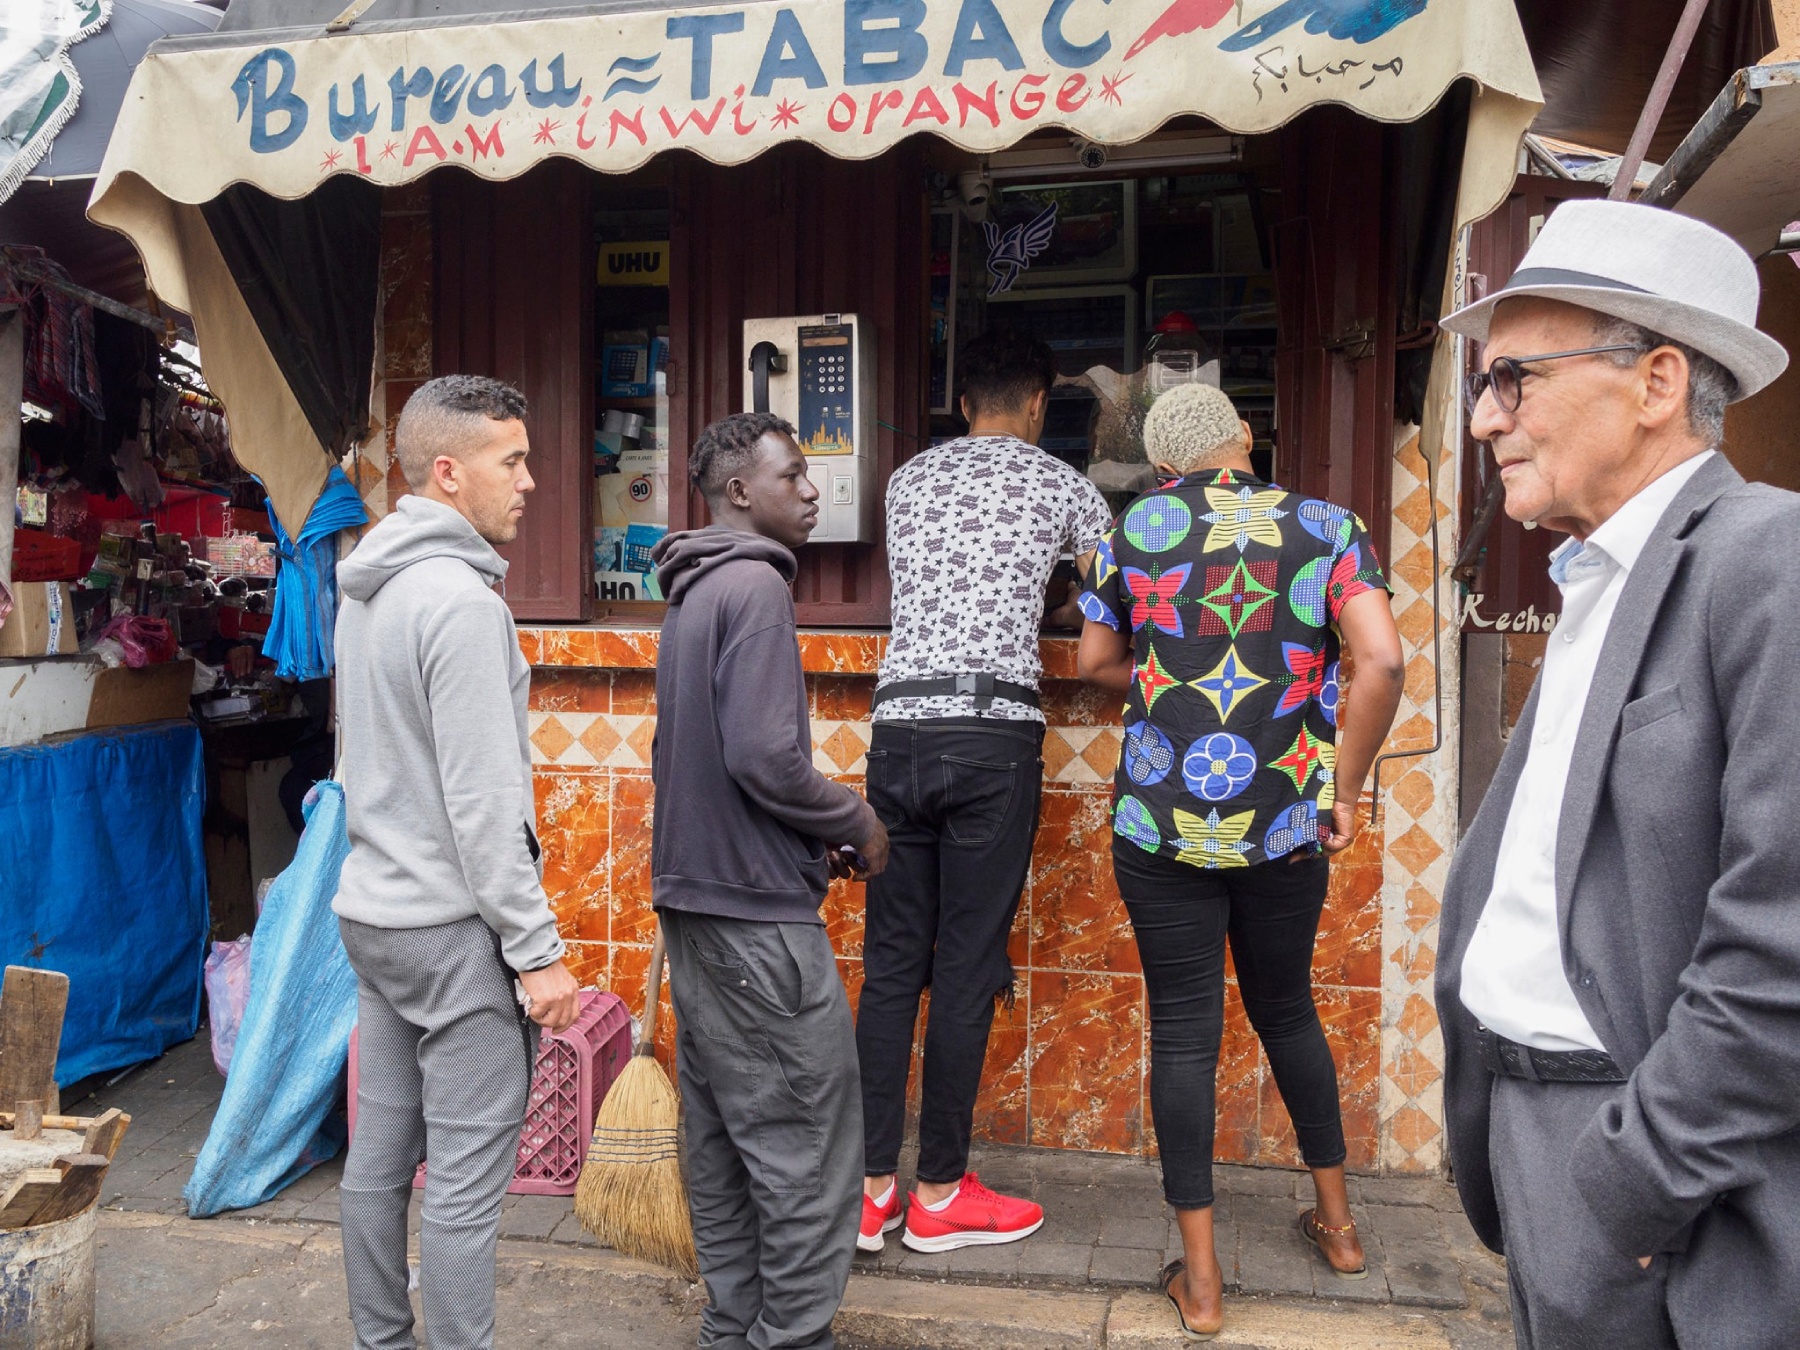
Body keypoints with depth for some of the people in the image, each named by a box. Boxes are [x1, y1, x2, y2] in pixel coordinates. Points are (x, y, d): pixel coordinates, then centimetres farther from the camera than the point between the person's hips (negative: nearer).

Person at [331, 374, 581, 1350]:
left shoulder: (366, 590, 12)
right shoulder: (459, 596, -19)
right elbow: (481, 800, -22)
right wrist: (536, 948, -17)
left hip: (371, 911, 10)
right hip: (452, 925, -10)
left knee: (378, 1156, 18)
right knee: (467, 1180, 1)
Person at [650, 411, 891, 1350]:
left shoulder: (693, 593, 14)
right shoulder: (754, 584, -15)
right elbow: (765, 759, -24)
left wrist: (811, 838, 13)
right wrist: (856, 824, -8)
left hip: (693, 900, 10)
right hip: (758, 909, -10)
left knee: (721, 1133, 17)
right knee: (808, 1147, 1)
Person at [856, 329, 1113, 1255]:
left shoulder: (907, 480, 18)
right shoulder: (1057, 484, 7)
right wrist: (1056, 609, 39)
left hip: (900, 723, 4)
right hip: (994, 732, -4)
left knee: (891, 961, 9)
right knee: (967, 968, 3)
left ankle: (871, 1188, 15)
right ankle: (940, 1195, 14)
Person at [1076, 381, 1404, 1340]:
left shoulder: (1135, 529, 0)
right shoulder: (1326, 527, 0)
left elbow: (1094, 661, 8)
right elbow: (1381, 660, -12)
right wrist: (1344, 791, -3)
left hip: (1163, 821, -2)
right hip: (1286, 826, 2)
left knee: (1184, 1028, 7)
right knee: (1287, 1010, 22)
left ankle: (1201, 1278, 16)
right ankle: (1336, 1222, 39)